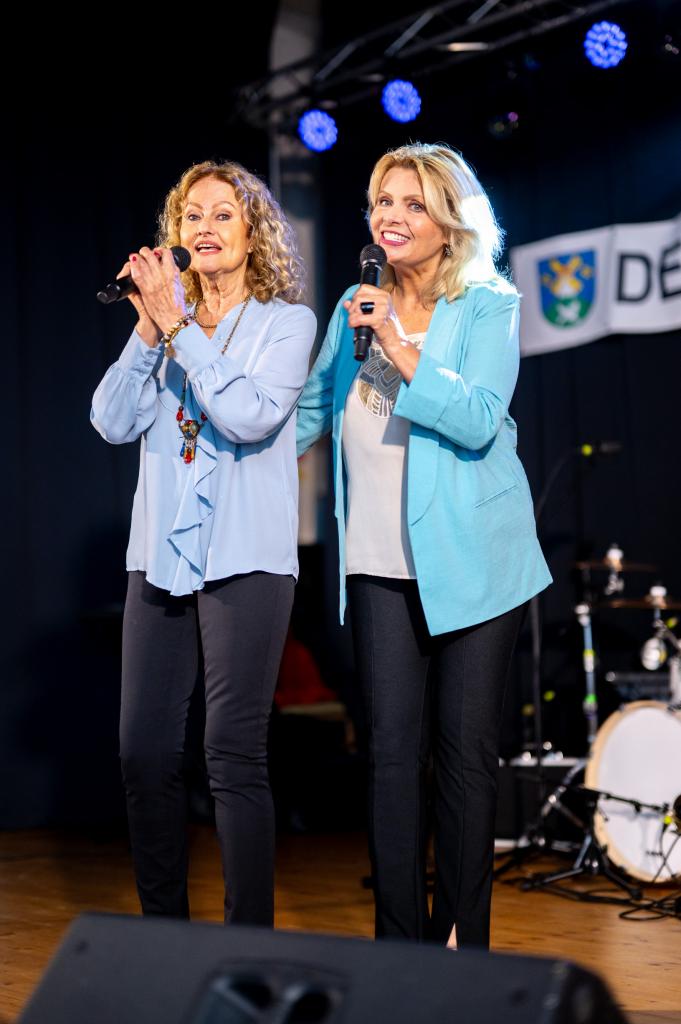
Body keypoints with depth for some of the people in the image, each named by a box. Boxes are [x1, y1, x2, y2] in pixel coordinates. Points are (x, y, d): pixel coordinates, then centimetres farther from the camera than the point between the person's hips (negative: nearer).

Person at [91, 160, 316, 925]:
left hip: (245, 559, -5)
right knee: (144, 753, 4)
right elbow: (114, 422, 3)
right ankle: (162, 933, 17)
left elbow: (250, 415, -15)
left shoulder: (285, 322, 2)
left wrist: (179, 326, -15)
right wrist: (148, 329, -7)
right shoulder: (166, 321, 13)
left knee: (233, 755, -8)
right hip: (160, 556, 5)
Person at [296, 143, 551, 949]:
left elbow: (479, 419, -17)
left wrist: (401, 350, -23)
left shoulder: (488, 306, -3)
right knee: (392, 750, 0)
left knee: (465, 750, 2)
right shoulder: (357, 307, 11)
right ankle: (398, 938, 7)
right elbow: (312, 408, 24)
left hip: (472, 559, -3)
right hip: (382, 564, 3)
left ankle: (460, 940, 13)